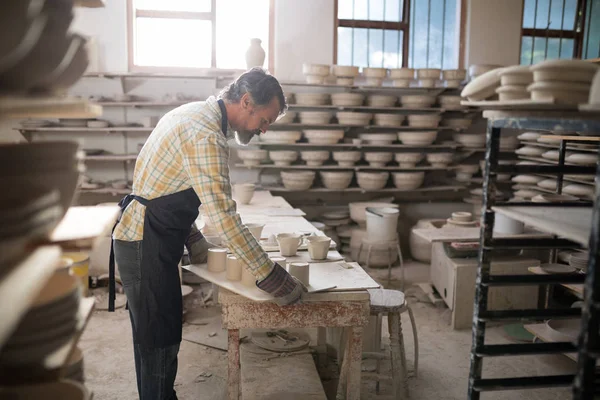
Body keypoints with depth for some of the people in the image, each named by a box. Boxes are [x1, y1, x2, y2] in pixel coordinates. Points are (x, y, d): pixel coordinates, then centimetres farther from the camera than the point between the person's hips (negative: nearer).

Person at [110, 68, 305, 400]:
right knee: (159, 341, 2)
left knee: (160, 335, 20)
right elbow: (224, 216, -28)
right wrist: (274, 278, -24)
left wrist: (195, 242, 11)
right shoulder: (206, 135, -23)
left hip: (147, 239, 10)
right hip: (145, 247, -10)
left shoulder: (195, 114, 9)